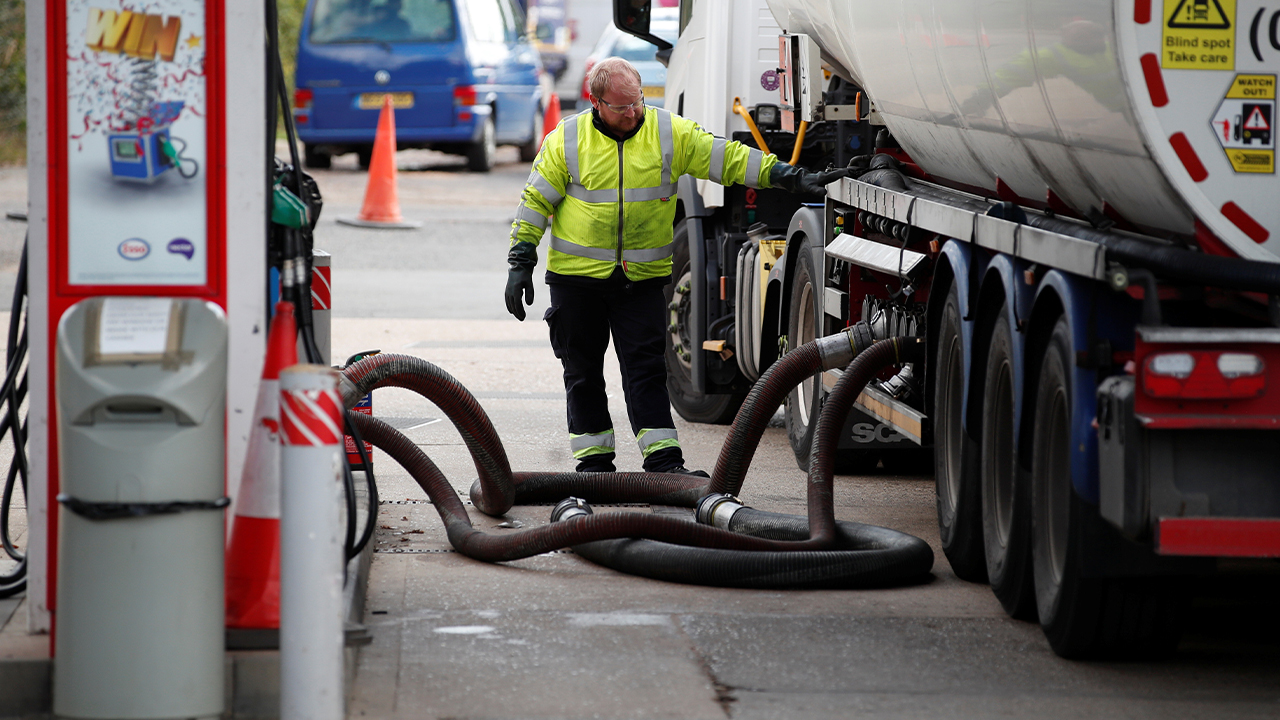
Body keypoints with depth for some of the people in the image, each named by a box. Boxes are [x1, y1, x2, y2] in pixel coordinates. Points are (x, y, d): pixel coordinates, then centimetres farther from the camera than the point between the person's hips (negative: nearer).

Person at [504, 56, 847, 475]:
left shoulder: (670, 133, -1)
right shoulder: (566, 141, -3)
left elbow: (728, 159, 0)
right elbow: (535, 200, 2)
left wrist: (790, 178, -7)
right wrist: (521, 262, -3)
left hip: (643, 279, 0)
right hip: (578, 277, 0)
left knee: (647, 369, -4)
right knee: (583, 372, 5)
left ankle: (663, 462, -5)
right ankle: (594, 462, 14)